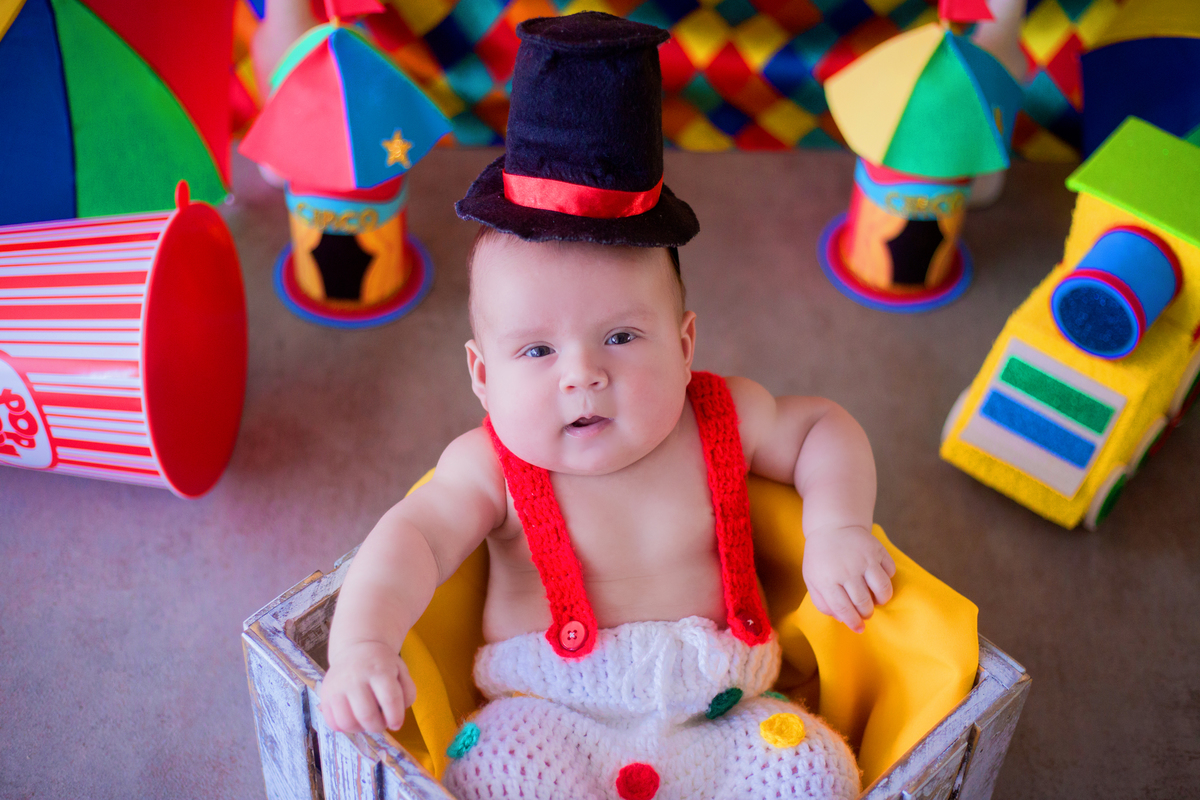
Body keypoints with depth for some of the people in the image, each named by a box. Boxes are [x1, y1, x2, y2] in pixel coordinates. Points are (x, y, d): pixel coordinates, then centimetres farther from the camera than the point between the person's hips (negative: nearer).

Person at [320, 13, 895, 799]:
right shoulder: (491, 467, -11)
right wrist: (362, 641, -43)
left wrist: (837, 527, -8)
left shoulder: (723, 418, -4)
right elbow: (413, 539, -24)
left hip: (717, 717, 2)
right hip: (553, 716, -2)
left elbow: (822, 426, 10)